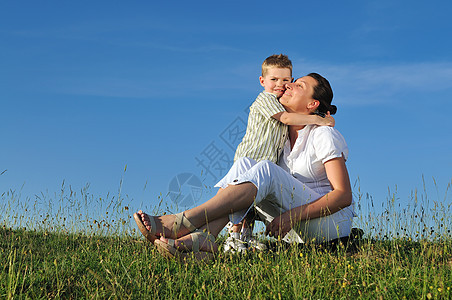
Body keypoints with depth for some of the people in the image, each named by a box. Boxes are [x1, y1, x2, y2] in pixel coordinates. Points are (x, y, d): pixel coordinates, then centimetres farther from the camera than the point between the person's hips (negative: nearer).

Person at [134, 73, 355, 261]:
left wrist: (291, 216, -26)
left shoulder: (324, 135, -10)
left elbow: (343, 195, -18)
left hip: (333, 222, -6)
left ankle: (179, 223, -39)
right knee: (245, 164, -16)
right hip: (296, 226, 6)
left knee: (265, 170, -29)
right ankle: (203, 237, -38)